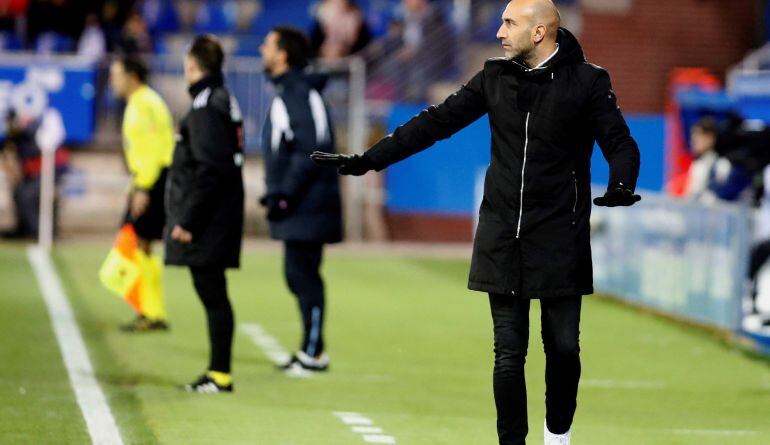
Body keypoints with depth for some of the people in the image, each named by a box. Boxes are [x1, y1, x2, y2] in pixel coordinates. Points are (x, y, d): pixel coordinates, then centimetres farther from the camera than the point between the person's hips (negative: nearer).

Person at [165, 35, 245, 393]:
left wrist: (188, 221, -19)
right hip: (219, 220, 10)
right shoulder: (224, 100, 15)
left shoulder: (206, 105, -15)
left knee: (211, 293, -6)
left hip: (206, 225, -10)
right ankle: (217, 372, 16)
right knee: (212, 293, 12)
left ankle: (220, 374, -4)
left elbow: (210, 170, -21)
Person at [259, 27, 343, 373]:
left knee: (303, 273, -6)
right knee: (297, 274, 13)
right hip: (297, 207, 10)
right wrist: (275, 193, 19)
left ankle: (314, 353, -1)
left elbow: (312, 151, -22)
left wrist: (285, 195, -20)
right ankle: (311, 350, 19)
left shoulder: (301, 94, -15)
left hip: (307, 204, -10)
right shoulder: (285, 92, 16)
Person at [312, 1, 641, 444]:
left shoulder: (587, 82, -3)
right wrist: (367, 160, 7)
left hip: (560, 240, -3)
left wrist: (621, 186, -30)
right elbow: (436, 122, 10)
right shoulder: (496, 77, 8)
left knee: (563, 346, 1)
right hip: (502, 239, 3)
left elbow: (620, 143, -7)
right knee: (509, 353, 0)